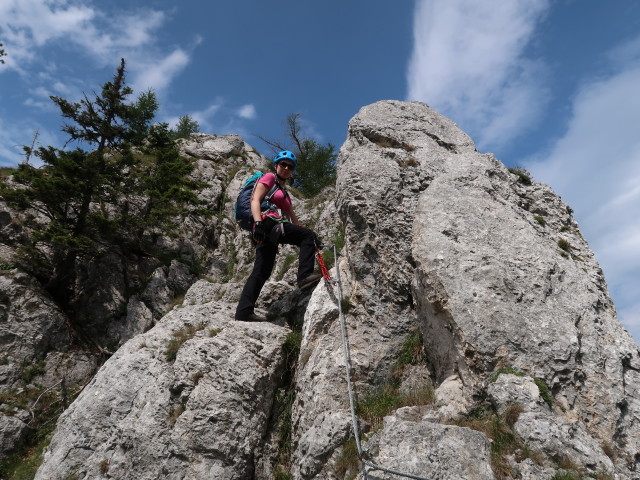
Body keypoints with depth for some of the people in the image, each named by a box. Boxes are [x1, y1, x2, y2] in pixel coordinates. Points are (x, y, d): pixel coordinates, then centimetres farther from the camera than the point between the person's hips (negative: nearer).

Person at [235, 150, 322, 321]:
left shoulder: (284, 192, 33)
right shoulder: (269, 177, 8)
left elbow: (291, 216, 29)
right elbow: (255, 200, -7)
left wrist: (302, 231, 20)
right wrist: (258, 223, -22)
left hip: (270, 231, 8)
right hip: (267, 222, -8)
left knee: (261, 272, 0)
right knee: (308, 235, -13)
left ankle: (244, 311, -2)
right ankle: (304, 276, -21)